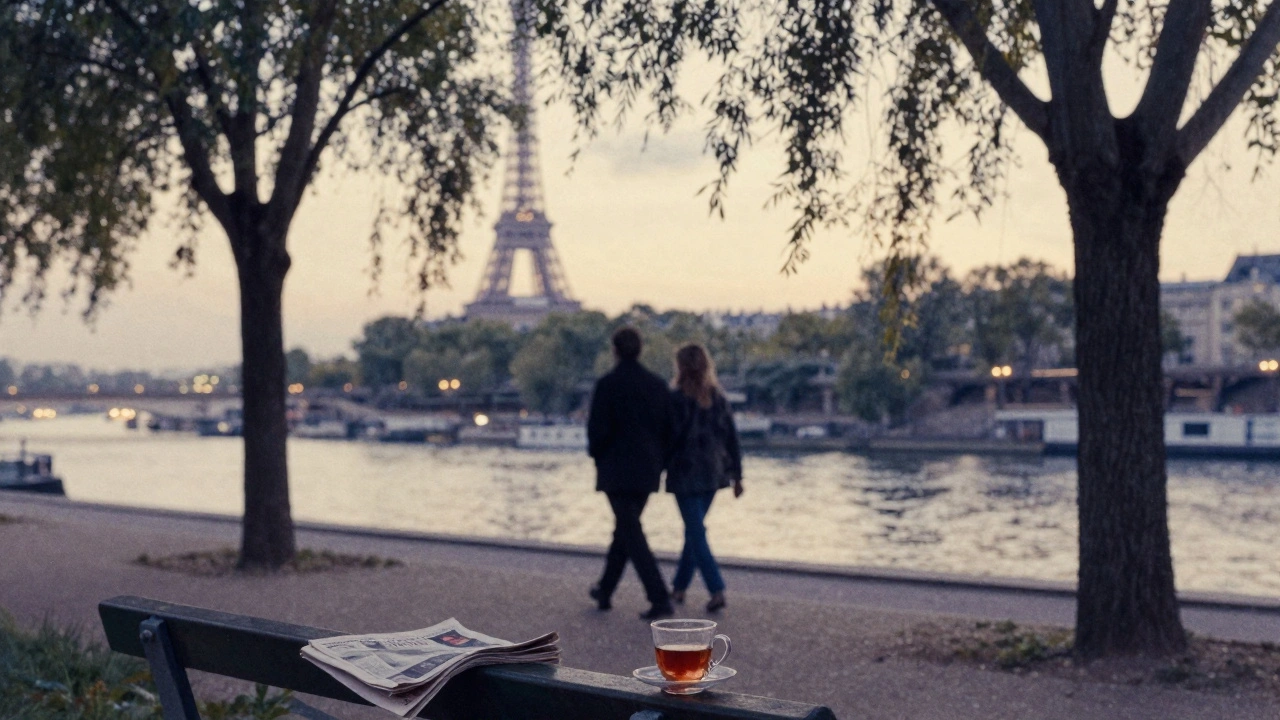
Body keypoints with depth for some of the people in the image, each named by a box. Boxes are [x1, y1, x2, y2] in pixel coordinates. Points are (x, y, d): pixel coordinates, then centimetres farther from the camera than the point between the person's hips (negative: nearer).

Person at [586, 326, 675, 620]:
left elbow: (597, 428, -12)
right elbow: (668, 429, 6)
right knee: (625, 529, 20)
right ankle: (605, 590, 32)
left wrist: (597, 454, 7)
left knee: (632, 534, -4)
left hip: (617, 469, -6)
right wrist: (658, 461, 15)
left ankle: (660, 599, -13)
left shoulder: (607, 384, -12)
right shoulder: (657, 384, 4)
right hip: (647, 471, 6)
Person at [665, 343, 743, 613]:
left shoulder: (677, 398, -10)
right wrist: (736, 475, 12)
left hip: (685, 474, -6)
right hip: (713, 473, 6)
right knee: (693, 530, 18)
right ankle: (679, 586, 27)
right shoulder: (718, 398, 5)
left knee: (696, 532, -3)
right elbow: (732, 437, 7)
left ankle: (717, 590, -13)